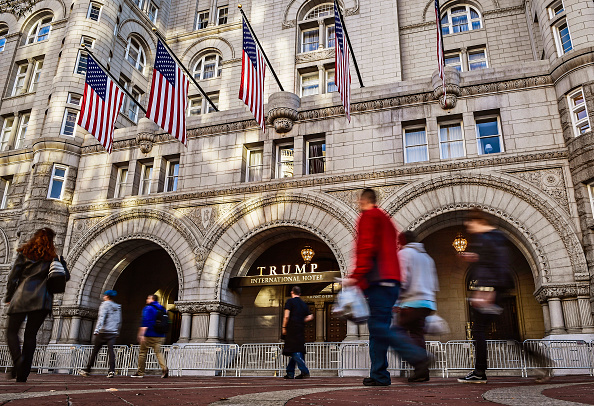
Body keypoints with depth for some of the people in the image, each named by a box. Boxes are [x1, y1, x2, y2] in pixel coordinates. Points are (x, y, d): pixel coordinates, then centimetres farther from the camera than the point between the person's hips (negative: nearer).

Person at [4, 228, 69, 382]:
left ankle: (17, 358, -18)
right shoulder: (53, 258, 9)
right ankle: (23, 374, 2)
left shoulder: (24, 253, 7)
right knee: (31, 334, 8)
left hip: (22, 297, -1)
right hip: (42, 300, 2)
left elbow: (13, 277, 4)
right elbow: (65, 277, 6)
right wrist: (62, 262, 17)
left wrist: (8, 297, 12)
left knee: (11, 331, 9)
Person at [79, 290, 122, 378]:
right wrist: (117, 332, 24)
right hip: (113, 332, 4)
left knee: (95, 350, 7)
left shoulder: (105, 304, -3)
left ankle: (87, 369, 17)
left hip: (103, 331, -4)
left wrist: (97, 330, -18)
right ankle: (112, 371, -13)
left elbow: (101, 317, -14)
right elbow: (119, 321, 17)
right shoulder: (118, 307, 14)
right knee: (111, 350, -1)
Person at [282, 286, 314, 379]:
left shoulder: (290, 301, -2)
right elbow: (310, 317, 11)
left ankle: (305, 371, -15)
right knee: (297, 351, 12)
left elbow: (286, 316, -11)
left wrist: (284, 327, -3)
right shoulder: (304, 304, 16)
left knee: (295, 351, -7)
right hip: (301, 329, 7)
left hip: (292, 328, -6)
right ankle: (290, 373, 16)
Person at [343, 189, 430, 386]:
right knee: (377, 327, 9)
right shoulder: (386, 219, 26)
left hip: (379, 281, -9)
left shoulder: (368, 216, -1)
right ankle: (379, 375, 10)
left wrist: (355, 276, -17)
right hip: (391, 279, 9)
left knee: (380, 327, -13)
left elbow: (366, 248, -15)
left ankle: (417, 357, -19)